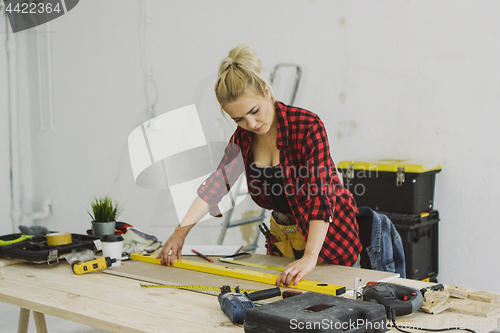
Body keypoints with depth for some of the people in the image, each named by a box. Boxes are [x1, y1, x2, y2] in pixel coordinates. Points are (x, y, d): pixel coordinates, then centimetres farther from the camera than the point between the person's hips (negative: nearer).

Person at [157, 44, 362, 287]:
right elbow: (216, 183, -2)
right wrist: (181, 232, -10)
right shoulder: (243, 136, -5)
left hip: (328, 234, -5)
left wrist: (310, 257, -40)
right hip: (282, 234, 6)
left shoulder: (307, 126, -24)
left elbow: (321, 194, -31)